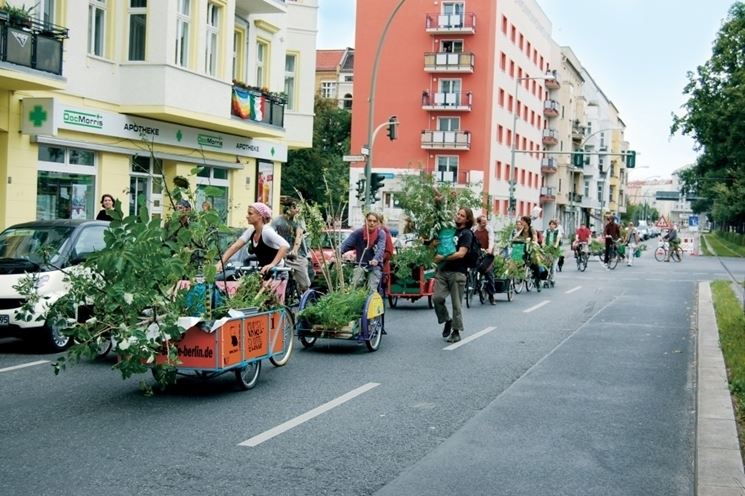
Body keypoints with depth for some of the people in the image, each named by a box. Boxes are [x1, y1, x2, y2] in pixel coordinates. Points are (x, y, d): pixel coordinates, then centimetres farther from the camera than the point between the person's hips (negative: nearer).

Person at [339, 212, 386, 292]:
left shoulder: (381, 234, -7)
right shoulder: (358, 233, -4)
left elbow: (381, 248, -21)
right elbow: (346, 244, -15)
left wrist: (376, 259, -42)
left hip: (375, 266, -1)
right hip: (360, 264, 1)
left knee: (372, 290, -11)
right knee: (354, 285, -16)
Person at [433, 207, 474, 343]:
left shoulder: (467, 234, -3)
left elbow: (461, 254, -14)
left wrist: (443, 258, -12)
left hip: (457, 272, -5)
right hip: (442, 270, 5)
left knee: (456, 304, 0)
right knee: (437, 298, -8)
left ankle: (456, 331, 10)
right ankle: (447, 321, 15)